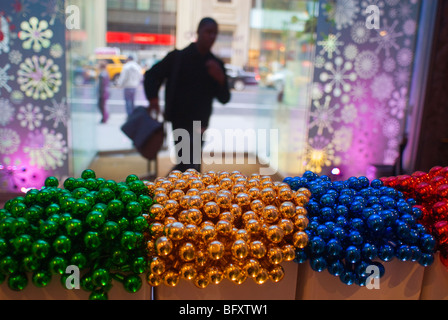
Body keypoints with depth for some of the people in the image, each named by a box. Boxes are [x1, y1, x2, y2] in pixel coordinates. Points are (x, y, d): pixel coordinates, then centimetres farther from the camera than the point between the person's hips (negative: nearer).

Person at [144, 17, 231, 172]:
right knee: (190, 166, -10)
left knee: (185, 165, 15)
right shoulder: (177, 57, -4)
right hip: (179, 121, -4)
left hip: (200, 125, 4)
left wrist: (220, 79, -16)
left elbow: (224, 99, 4)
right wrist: (153, 99, -14)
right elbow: (152, 74, 2)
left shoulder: (216, 65, 5)